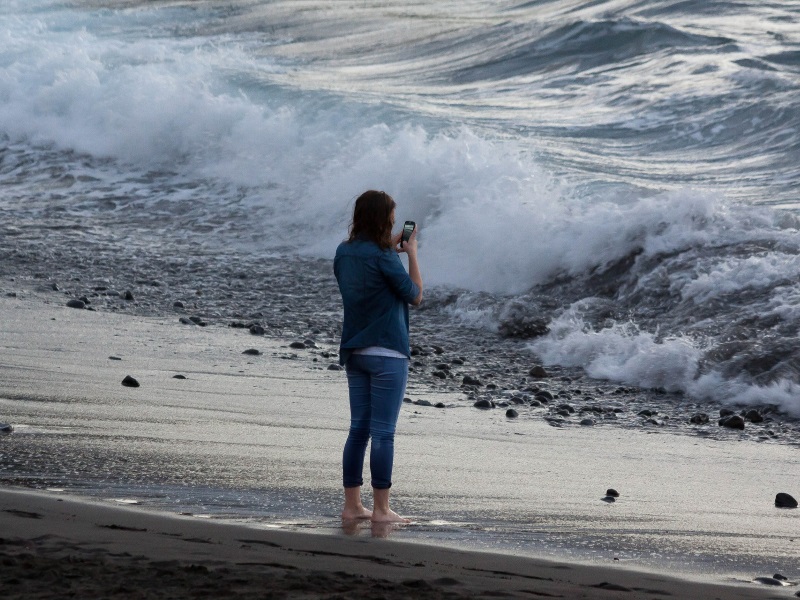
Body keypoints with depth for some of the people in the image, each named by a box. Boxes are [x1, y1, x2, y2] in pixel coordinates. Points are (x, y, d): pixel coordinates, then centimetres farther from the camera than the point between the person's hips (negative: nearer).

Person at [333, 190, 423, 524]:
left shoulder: (344, 253, 5)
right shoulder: (383, 257, -16)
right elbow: (415, 296, -6)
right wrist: (412, 254, 3)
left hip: (354, 353, 7)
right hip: (387, 355, -7)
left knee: (358, 430, 10)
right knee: (383, 433, -3)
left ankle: (352, 506, 11)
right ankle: (381, 509, -1)